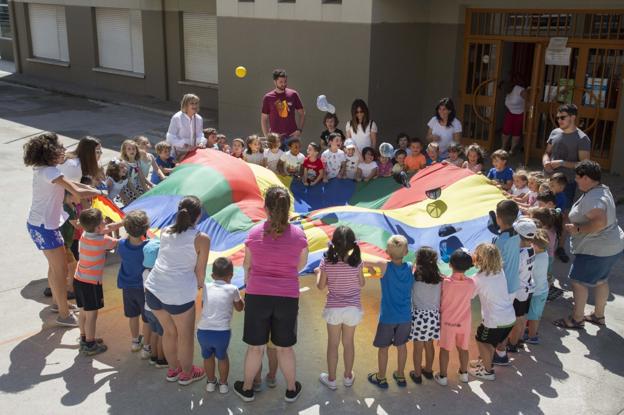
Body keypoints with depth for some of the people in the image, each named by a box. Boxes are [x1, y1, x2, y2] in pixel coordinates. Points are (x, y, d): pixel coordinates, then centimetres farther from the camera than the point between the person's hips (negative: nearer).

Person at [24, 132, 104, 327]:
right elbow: (78, 192, -27)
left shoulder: (42, 169, 7)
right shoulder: (50, 172, -22)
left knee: (55, 265, 23)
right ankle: (64, 315, 9)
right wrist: (98, 192, -10)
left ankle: (57, 301, 40)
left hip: (37, 223, 10)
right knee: (61, 270, -1)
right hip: (44, 226, -10)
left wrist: (90, 188, 1)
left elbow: (68, 183, 15)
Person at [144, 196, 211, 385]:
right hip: (179, 294, -5)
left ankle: (173, 369, 42)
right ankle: (187, 373, 35)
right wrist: (200, 285, 20)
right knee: (185, 336, 18)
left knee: (169, 331, 26)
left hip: (153, 289, 6)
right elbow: (200, 271, -2)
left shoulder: (165, 231, 10)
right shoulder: (202, 238, -6)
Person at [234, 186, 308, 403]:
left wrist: (248, 283, 24)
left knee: (255, 346, 14)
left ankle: (247, 388, 31)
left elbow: (247, 264, 4)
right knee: (285, 347, 16)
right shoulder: (298, 234, -8)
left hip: (257, 295, 0)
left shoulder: (254, 233, -8)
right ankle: (291, 389, 31)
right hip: (287, 297, 0)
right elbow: (302, 263, 8)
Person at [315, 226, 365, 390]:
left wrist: (318, 272, 12)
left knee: (333, 344, 14)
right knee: (348, 342, 18)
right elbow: (361, 284, -1)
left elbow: (321, 286, -5)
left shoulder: (327, 262, -15)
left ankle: (331, 379, 26)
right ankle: (348, 376, 33)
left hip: (333, 308, -1)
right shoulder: (356, 262, -14)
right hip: (352, 308, 1)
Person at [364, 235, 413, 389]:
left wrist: (372, 269, 8)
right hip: (405, 316, 3)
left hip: (387, 316, -3)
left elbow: (361, 262, -12)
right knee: (401, 345, 20)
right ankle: (401, 376, 34)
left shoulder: (384, 266, -17)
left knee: (383, 347, 14)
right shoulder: (411, 268, -8)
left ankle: (381, 378, 28)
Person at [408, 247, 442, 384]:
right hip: (434, 315, 4)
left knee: (418, 346, 9)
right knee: (429, 344, 21)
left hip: (419, 315, -4)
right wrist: (438, 313, 15)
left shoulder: (415, 276, -17)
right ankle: (428, 370, 38)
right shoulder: (439, 278, -4)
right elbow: (441, 299, 3)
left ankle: (417, 374, 22)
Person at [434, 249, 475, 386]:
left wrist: (439, 314, 5)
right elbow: (470, 297, 2)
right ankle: (464, 373, 36)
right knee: (463, 348, 20)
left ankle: (443, 376, 22)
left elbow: (439, 302, -12)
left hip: (447, 322, -2)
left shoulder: (445, 282, -22)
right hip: (464, 322, 2)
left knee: (445, 349, 13)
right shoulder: (471, 283, -16)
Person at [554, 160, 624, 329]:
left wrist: (578, 229, -28)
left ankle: (577, 319, 15)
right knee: (601, 280, 23)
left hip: (596, 250, -10)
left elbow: (599, 222, -41)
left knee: (578, 281, 2)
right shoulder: (602, 189, 6)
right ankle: (599, 315, 37)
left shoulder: (592, 199, -27)